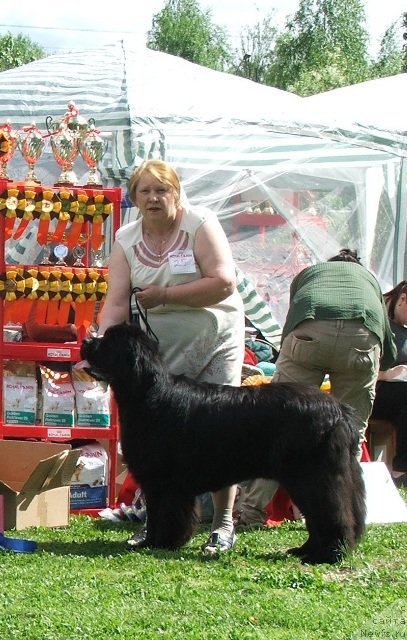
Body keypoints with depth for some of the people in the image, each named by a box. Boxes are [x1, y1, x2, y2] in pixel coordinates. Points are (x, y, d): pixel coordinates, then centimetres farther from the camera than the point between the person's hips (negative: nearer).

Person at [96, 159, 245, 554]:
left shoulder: (200, 225, -9)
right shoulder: (126, 240, 2)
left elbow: (223, 283, -19)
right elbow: (117, 302, -6)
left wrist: (164, 294, -16)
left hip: (214, 344, -4)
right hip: (159, 353, 4)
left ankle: (223, 524, 1)